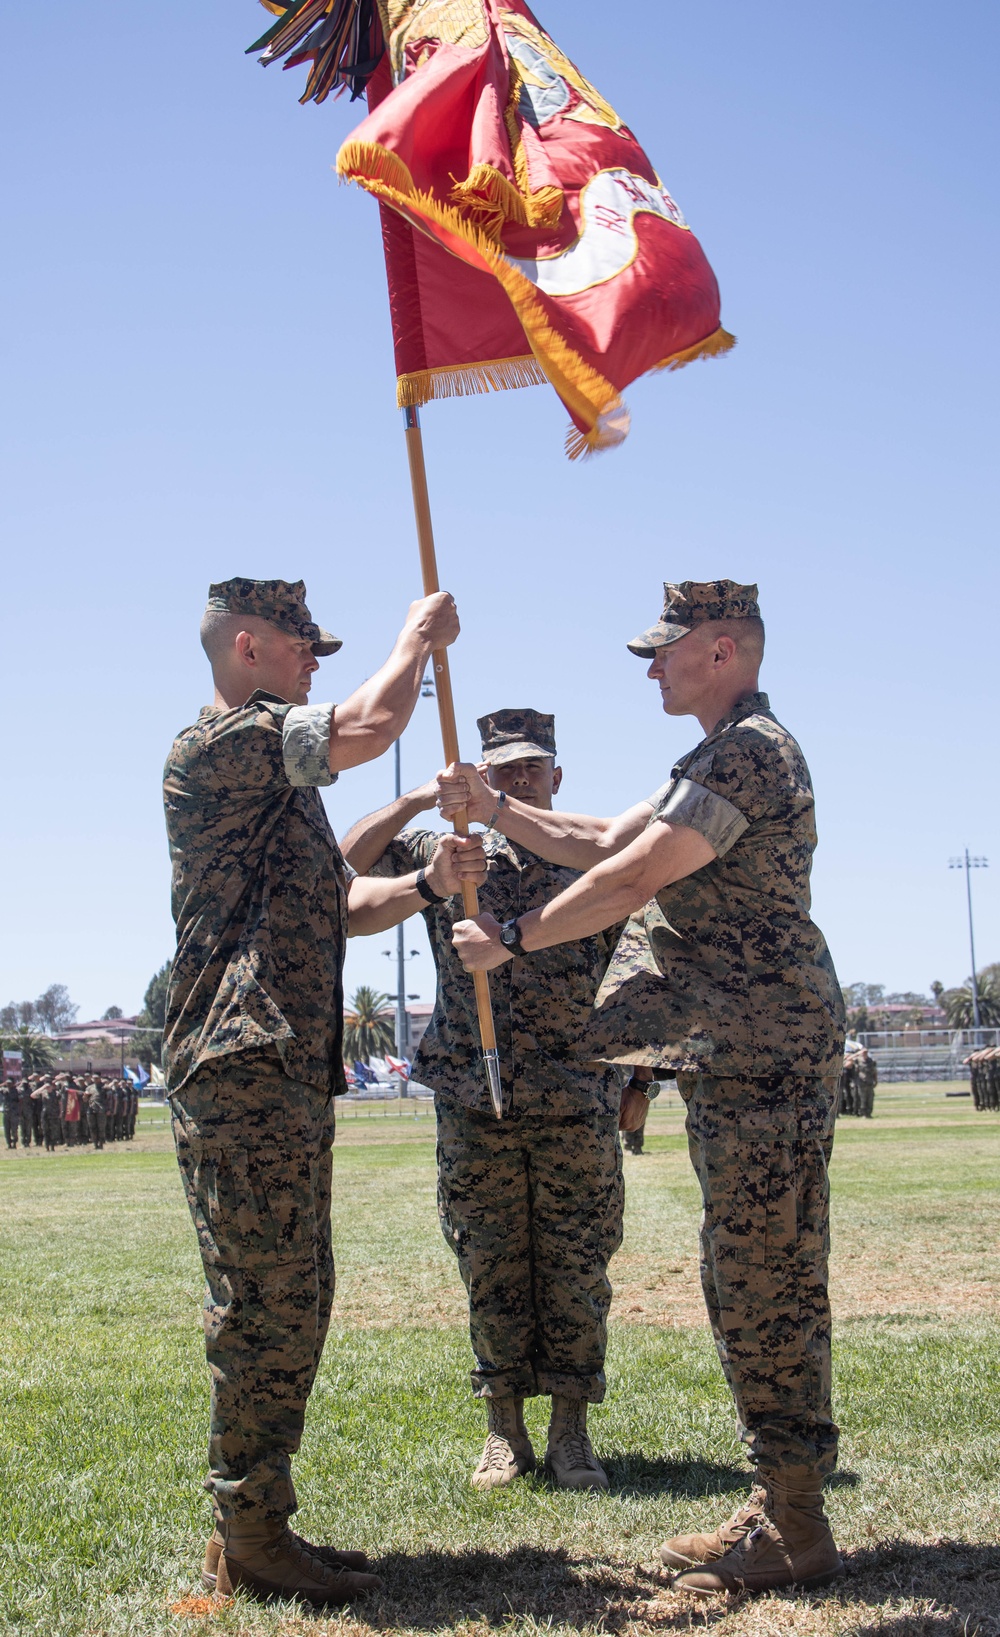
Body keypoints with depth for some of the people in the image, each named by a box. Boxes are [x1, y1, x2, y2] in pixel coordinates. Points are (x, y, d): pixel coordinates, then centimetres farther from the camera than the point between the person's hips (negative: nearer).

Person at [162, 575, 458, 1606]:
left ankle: (253, 1529, 20)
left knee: (287, 1305, 12)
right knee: (262, 1305, -7)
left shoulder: (271, 771, 23)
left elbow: (327, 869, 34)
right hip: (242, 1069, -10)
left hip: (288, 1072, 10)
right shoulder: (217, 745, -9)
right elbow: (368, 727, -19)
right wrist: (417, 637, -2)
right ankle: (250, 1543, 1)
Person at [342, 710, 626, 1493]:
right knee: (492, 1270, 6)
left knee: (576, 1272, 3)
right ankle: (504, 1430, 18)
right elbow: (345, 864, 0)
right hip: (475, 1107, 1)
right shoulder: (444, 857, 9)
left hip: (577, 1106, -1)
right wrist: (423, 796, -9)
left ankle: (571, 1430, 14)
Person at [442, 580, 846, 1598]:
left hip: (760, 1052, -11)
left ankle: (794, 1534, 1)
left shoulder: (751, 750, -13)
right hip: (731, 1055, 11)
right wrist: (492, 808, 16)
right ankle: (778, 1509, 22)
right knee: (746, 1283, 14)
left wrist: (509, 940, -8)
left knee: (764, 1284, -6)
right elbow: (600, 844, 25)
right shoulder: (719, 759, 22)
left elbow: (632, 879, -17)